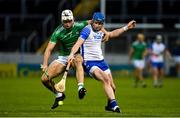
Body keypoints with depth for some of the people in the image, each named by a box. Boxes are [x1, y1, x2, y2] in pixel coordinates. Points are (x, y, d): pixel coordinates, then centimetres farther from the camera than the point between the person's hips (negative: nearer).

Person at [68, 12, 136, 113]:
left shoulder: (100, 31, 11)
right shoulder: (87, 30, -13)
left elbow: (112, 34, 31)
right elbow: (78, 43, -27)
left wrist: (126, 28, 29)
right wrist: (72, 54, -44)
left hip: (101, 60, 8)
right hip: (89, 62, -8)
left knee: (112, 87, 5)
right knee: (105, 79, -29)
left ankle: (110, 105, 29)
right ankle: (113, 104, -31)